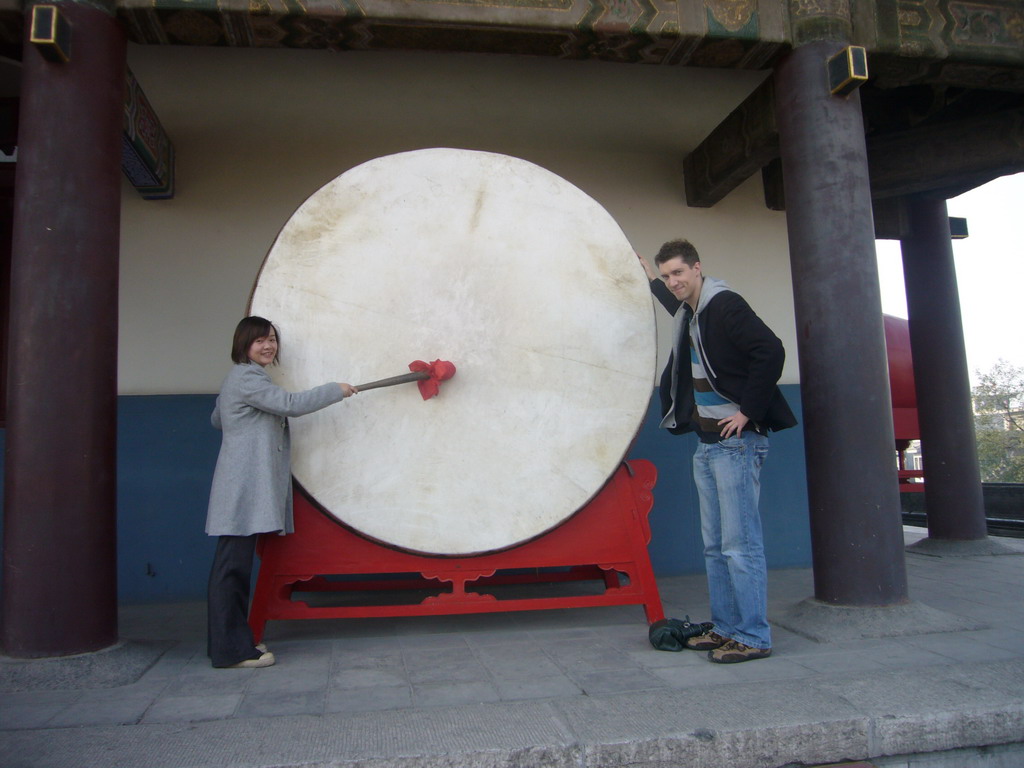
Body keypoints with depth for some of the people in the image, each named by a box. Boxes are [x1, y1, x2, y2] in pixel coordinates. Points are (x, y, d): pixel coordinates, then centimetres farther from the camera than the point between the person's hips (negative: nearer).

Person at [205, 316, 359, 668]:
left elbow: (216, 419, 34)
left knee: (236, 565, 13)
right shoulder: (247, 379, -11)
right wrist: (335, 390, -9)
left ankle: (231, 642, 20)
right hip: (243, 488, -11)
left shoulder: (240, 379, 22)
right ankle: (232, 650, -3)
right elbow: (291, 404, -19)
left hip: (249, 489, 11)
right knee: (233, 566, -7)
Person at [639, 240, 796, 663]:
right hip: (706, 443, 9)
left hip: (736, 442, -9)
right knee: (715, 546, 12)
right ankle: (725, 628, 22)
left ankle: (753, 637, 6)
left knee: (740, 545, -4)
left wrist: (748, 413, -18)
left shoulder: (725, 304, -12)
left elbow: (771, 351, -21)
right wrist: (651, 279, 39)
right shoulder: (689, 314, 15)